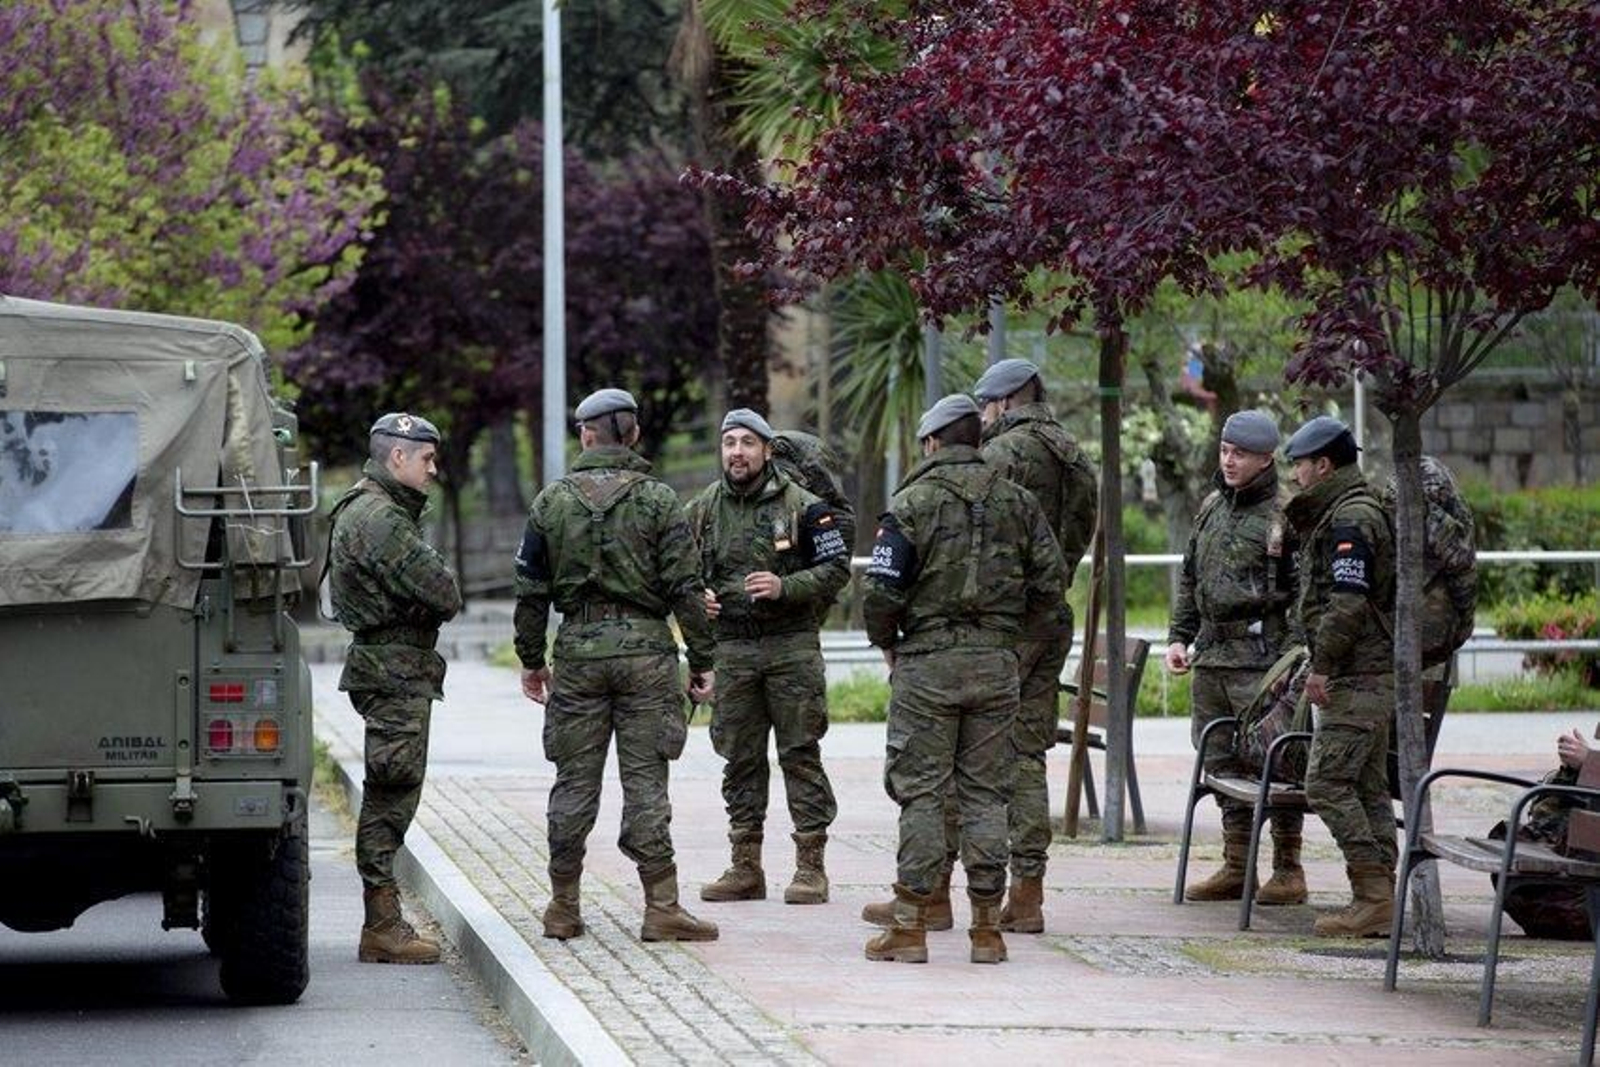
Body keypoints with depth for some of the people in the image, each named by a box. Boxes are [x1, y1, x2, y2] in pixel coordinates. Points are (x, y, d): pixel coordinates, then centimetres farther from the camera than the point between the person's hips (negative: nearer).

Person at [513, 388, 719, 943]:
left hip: (578, 648, 2)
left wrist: (531, 659, 16)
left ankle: (563, 908, 13)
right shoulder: (658, 500, -3)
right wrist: (701, 661, 0)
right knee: (645, 781, -1)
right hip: (645, 648, -2)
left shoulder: (552, 500, 4)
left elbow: (531, 589, 7)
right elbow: (685, 587, -5)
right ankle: (661, 907, -2)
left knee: (574, 782, 8)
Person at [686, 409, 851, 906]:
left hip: (792, 645, -4)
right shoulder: (702, 509, 8)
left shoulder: (802, 505, -2)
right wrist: (696, 597, -5)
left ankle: (810, 865, 1)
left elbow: (836, 569, -3)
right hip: (731, 648, 4)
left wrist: (785, 587, -17)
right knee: (740, 758, 7)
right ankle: (745, 868, 13)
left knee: (800, 753, -3)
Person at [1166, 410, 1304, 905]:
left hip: (1262, 661, -8)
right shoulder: (1212, 507, 15)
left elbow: (1305, 594, -11)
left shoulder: (1285, 515, -8)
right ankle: (1236, 867, 18)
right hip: (1211, 657, 8)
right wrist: (1179, 636, 15)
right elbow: (1190, 579, 23)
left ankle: (1288, 871, 0)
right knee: (1222, 763, 11)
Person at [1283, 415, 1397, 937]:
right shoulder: (1341, 514, 20)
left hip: (1357, 675, -11)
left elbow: (1348, 604, -21)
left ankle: (1372, 895, -15)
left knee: (1327, 782, -12)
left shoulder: (1351, 519, -13)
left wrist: (1322, 666, -17)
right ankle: (1380, 898, 10)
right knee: (1368, 786, 9)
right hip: (1371, 675, 11)